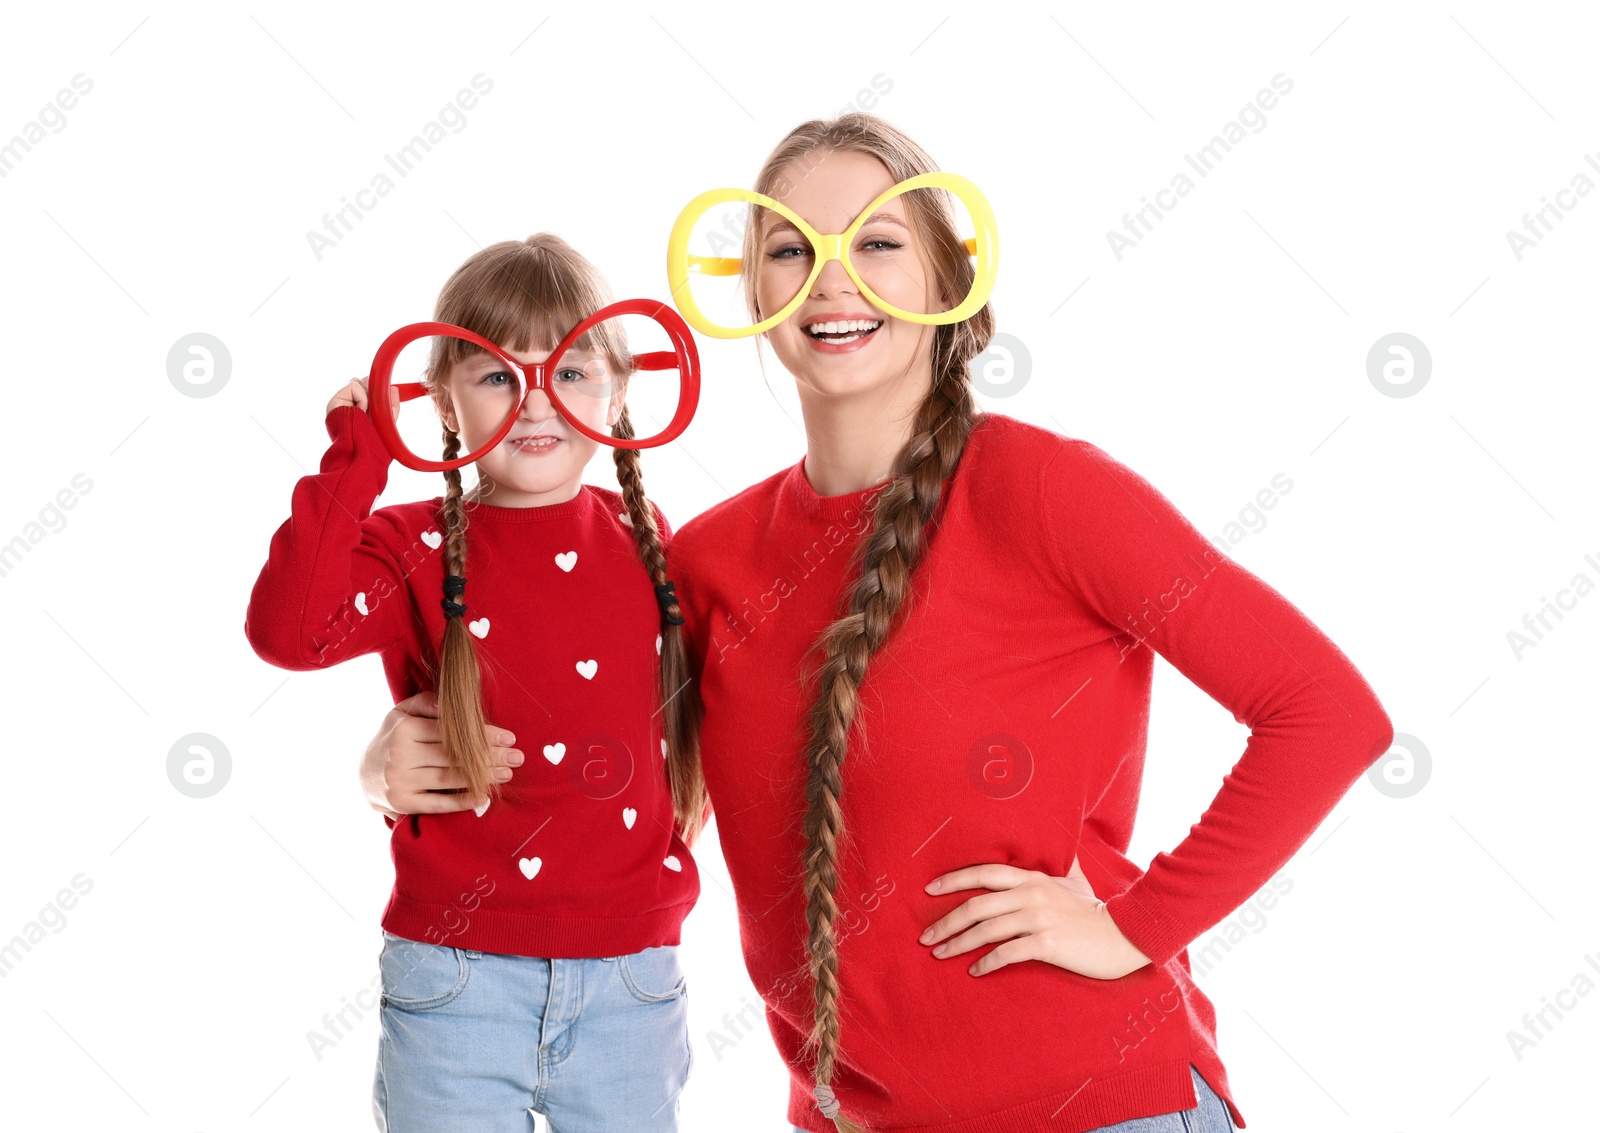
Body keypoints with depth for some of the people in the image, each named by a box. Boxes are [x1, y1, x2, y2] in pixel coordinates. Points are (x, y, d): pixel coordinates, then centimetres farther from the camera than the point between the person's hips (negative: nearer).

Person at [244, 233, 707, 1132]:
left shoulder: (651, 545, 5)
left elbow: (705, 714, 17)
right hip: (457, 979, -2)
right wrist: (355, 460, -20)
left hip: (631, 982, 3)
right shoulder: (417, 550, -4)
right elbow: (288, 631, -23)